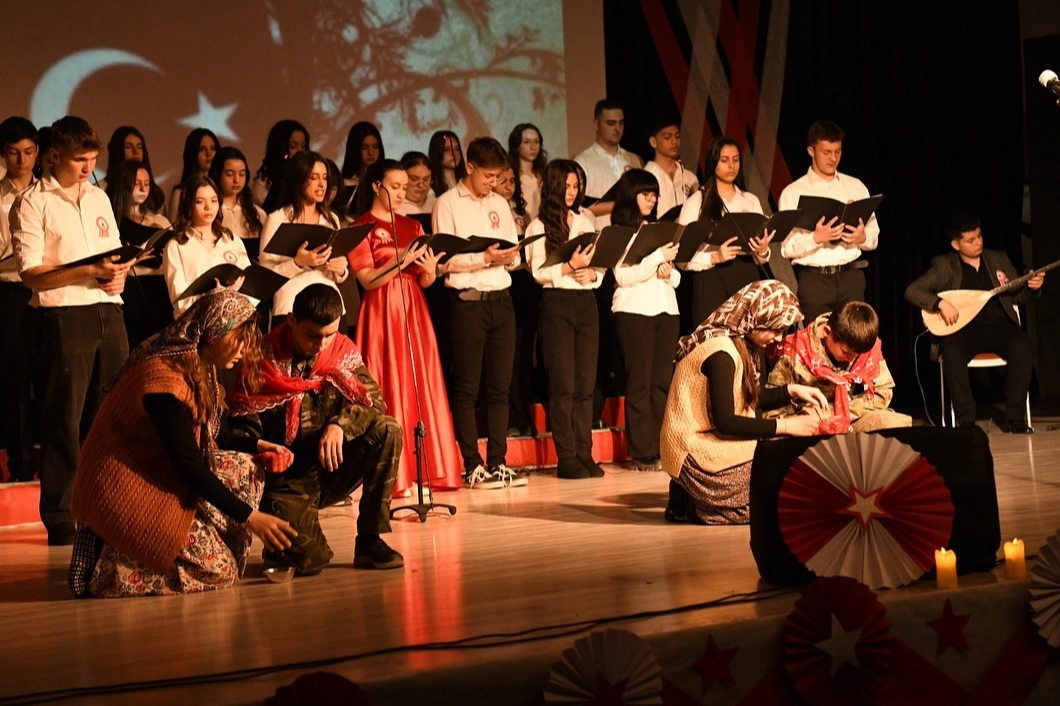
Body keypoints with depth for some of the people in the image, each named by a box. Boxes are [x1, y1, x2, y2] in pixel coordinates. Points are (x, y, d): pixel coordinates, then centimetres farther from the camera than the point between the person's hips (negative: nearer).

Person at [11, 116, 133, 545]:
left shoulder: (99, 199, 17)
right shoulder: (33, 203, -3)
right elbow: (31, 273, -10)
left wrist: (119, 274, 1)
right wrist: (90, 272, -19)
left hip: (107, 312, 6)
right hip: (63, 316, -6)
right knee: (64, 419, -3)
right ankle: (59, 517, 3)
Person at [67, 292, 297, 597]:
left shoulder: (196, 368, 4)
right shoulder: (165, 379, -26)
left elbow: (203, 437, 18)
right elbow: (189, 466, -25)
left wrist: (255, 445, 5)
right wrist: (249, 517, -22)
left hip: (157, 473, 10)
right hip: (124, 491, -10)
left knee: (246, 469, 7)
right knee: (217, 570, -11)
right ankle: (108, 565, -4)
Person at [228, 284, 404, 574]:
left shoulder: (343, 352, 2)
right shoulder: (263, 362, -9)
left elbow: (373, 401, -7)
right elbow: (243, 430, -4)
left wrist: (340, 424, -26)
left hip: (332, 471, 4)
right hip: (287, 479, -4)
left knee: (387, 431, -22)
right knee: (310, 560, -28)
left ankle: (369, 539, -13)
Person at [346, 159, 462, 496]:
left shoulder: (412, 227, 15)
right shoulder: (362, 228, -1)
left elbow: (424, 282, 14)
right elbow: (368, 280, -10)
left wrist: (429, 270, -8)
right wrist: (402, 260, -22)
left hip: (414, 312, 6)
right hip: (382, 313, -5)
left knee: (422, 386, 2)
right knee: (388, 389, -6)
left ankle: (427, 468, 6)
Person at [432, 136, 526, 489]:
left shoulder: (500, 205, 15)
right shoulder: (447, 204, -2)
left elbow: (515, 255, 16)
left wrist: (510, 258, -6)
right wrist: (484, 258, -18)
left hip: (501, 299, 6)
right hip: (467, 301, -6)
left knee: (500, 386, 6)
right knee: (466, 387, -2)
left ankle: (497, 463, 11)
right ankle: (472, 467, 1)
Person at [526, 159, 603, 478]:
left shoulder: (584, 224, 16)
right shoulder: (539, 226, 0)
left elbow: (600, 267, 13)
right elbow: (538, 272, -9)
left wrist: (592, 274, -8)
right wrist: (570, 266, -21)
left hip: (586, 302, 5)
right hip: (557, 303, -5)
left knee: (586, 382, 4)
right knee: (563, 383, -5)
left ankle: (584, 453, 7)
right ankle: (566, 458, -3)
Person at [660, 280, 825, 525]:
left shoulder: (737, 342, 10)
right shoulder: (721, 351, -21)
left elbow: (748, 398, 21)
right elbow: (725, 422, -23)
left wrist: (792, 390, 8)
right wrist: (785, 426, -19)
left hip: (710, 442, 10)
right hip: (697, 452, -10)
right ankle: (705, 506, -2)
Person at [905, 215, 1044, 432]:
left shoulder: (998, 259, 17)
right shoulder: (944, 266, 6)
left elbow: (1017, 296, 19)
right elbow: (912, 291, -2)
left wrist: (1031, 288, -4)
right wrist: (940, 303, -18)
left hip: (999, 324, 2)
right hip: (963, 327, -2)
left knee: (1023, 347, -30)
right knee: (952, 352, -36)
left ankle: (1014, 418, -22)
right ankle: (966, 420, -28)